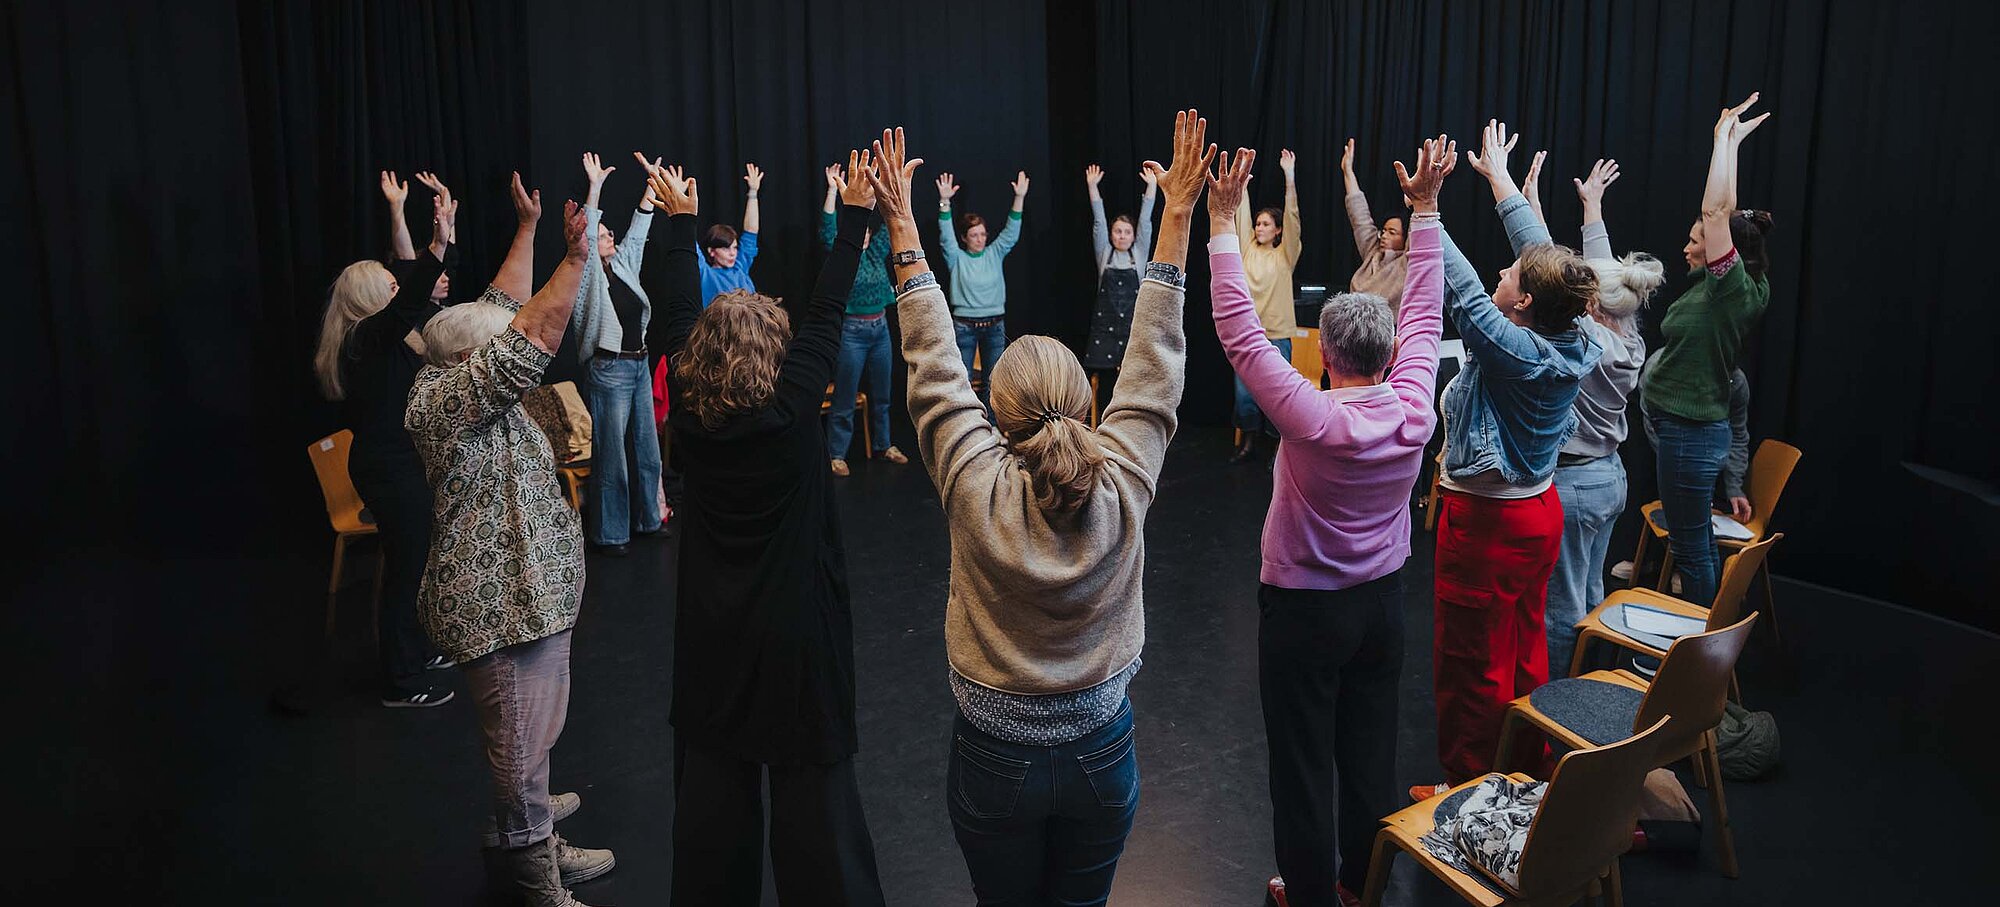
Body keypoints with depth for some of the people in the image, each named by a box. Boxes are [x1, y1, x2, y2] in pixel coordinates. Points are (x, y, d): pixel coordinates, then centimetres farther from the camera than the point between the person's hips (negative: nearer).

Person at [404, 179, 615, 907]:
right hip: (504, 602, -11)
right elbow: (533, 338, -29)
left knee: (532, 733, 23)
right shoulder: (447, 400, -20)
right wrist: (574, 261, -28)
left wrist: (528, 228, 22)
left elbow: (505, 308, 17)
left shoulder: (456, 377, 9)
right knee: (522, 740, 1)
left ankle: (528, 824, 39)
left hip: (526, 590, 11)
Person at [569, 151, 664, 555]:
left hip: (639, 365, 8)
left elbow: (639, 228, 11)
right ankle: (609, 532, 9)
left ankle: (646, 517, 29)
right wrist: (595, 187, -28)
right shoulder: (588, 274, -8)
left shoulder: (624, 264, 11)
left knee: (646, 445, 15)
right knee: (611, 452, -1)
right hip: (609, 370, -8)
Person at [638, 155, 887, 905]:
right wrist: (856, 215, 0)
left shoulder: (688, 414, -7)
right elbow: (827, 312, -9)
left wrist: (681, 219, 16)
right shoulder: (793, 408, -16)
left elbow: (678, 315, 5)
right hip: (798, 625, -4)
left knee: (714, 778, 13)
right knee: (811, 784, 4)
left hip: (712, 626, 4)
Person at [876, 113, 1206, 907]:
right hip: (1101, 757, 1)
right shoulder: (1122, 488, -20)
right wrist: (1177, 214, -4)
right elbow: (1156, 360, -11)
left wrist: (902, 225, -6)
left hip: (994, 763, -1)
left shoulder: (977, 491, -23)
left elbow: (933, 365, -14)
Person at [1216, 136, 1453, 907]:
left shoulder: (1312, 419, -27)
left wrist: (1223, 220, -21)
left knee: (1304, 762, 9)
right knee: (1371, 751, 18)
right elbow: (1423, 315, -1)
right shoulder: (1414, 412, -14)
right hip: (1382, 603, 5)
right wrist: (1425, 207, 6)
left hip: (1303, 610, -5)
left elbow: (1240, 332, -25)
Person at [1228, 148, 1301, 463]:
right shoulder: (1248, 248, 7)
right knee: (1244, 390, 6)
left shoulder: (1285, 254, -1)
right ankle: (1248, 442, 21)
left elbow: (1292, 217, -12)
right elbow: (1241, 213, 3)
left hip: (1276, 334, -3)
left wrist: (1290, 176, -21)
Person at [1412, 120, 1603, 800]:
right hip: (1539, 511, 9)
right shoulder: (1574, 346, -5)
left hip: (1486, 520, -9)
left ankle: (1469, 787, 20)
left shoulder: (1514, 350, -27)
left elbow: (1458, 286, -28)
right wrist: (1498, 175, 13)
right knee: (1524, 649, 22)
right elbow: (1544, 254, 5)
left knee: (1471, 664, 6)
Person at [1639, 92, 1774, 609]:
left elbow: (1717, 210, -24)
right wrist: (1733, 142, 14)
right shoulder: (1719, 288, 5)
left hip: (1691, 433, -9)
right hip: (1679, 425, 9)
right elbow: (1723, 213, 13)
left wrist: (1724, 138, -15)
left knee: (1691, 548, 1)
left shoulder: (1740, 292, -17)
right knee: (1696, 541, 19)